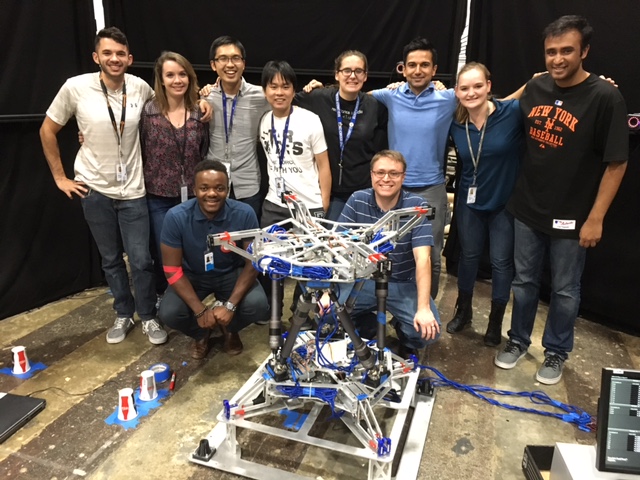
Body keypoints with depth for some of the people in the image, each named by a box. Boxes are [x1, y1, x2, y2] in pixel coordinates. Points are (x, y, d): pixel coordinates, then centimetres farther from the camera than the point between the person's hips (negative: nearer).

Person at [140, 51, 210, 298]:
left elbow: (205, 153, 7)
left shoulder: (200, 112, 3)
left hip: (192, 197, 2)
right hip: (159, 197, -2)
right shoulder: (148, 111, -4)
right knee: (164, 257, 8)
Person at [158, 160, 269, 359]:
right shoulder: (176, 217, -24)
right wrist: (200, 311, -24)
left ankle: (230, 329, 13)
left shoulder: (244, 214, -24)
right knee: (169, 313, -25)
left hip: (231, 273, 0)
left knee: (258, 306, -26)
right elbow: (172, 269, -17)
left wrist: (230, 305, -26)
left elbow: (252, 263, -16)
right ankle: (201, 334, 13)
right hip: (192, 276, 1)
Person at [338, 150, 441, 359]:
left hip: (404, 283, -1)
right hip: (364, 279, 2)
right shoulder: (357, 201, -8)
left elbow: (422, 258, -21)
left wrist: (423, 308, -30)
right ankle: (366, 329, 14)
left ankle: (408, 346, 16)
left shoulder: (417, 205, -14)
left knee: (428, 330, -23)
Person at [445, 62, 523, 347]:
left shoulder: (513, 112, -16)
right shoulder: (455, 124, -5)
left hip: (506, 202, -3)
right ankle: (463, 310, 38)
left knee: (501, 261, 9)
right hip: (470, 201, 3)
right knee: (468, 256, 17)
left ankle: (496, 321, 30)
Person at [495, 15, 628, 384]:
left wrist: (595, 218, -14)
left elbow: (617, 163, -12)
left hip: (571, 217, -4)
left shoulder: (605, 97, -13)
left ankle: (557, 352, 32)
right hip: (527, 210, 4)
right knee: (524, 281, 16)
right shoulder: (535, 88, 2)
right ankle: (518, 341, 35)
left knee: (565, 291, 11)